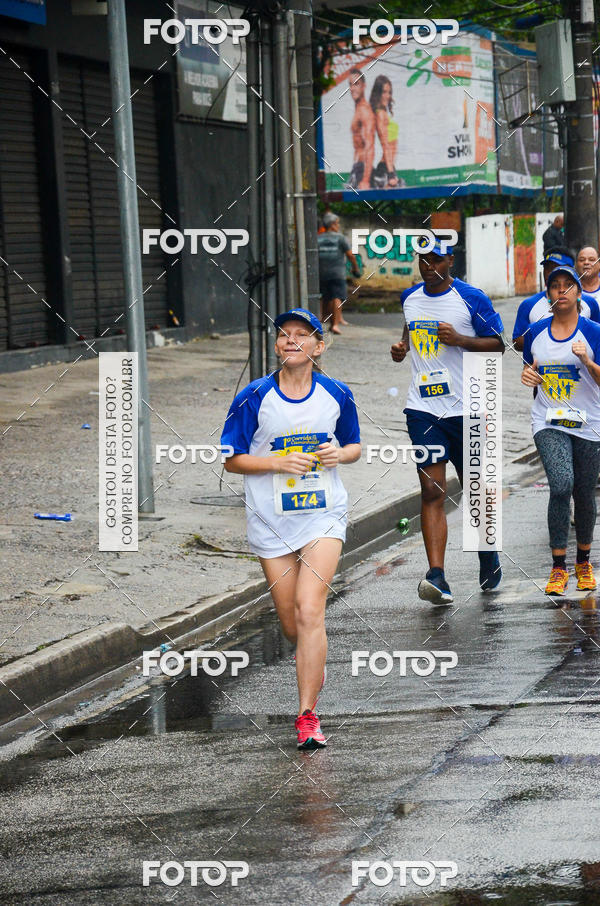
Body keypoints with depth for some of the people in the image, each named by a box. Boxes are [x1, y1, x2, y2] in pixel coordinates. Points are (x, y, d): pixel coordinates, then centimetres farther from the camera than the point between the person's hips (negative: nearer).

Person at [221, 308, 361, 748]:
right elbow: (232, 459, -2)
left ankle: (308, 714, -13)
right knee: (292, 624, 8)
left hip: (323, 517, -1)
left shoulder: (337, 395, 1)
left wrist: (339, 454, -9)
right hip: (272, 522, 1)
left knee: (310, 611, -17)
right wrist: (281, 463, -16)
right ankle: (316, 664, 44)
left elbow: (354, 447, 15)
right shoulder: (255, 398, -5)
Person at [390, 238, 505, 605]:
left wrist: (460, 339, -18)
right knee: (432, 491, -10)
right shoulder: (409, 298, 10)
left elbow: (498, 345, -3)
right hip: (423, 407, 2)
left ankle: (489, 553, 37)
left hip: (466, 408, -2)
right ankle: (437, 577, -18)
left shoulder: (472, 299, -5)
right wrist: (401, 349, 7)